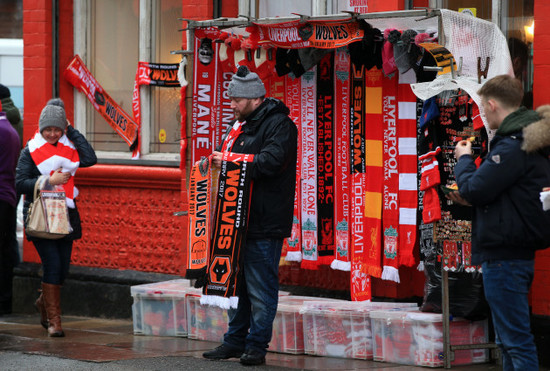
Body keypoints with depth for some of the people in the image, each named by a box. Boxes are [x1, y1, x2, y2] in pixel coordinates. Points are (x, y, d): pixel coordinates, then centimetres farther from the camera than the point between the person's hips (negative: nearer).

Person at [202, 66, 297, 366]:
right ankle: (235, 341, 23)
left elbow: (270, 162, -23)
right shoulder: (242, 124, 19)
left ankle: (257, 346, 1)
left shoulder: (279, 124, -10)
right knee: (236, 282, 14)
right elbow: (228, 154, 28)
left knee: (260, 287, -5)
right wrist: (218, 159, 6)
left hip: (265, 224, -9)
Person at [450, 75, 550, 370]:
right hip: (517, 254, 11)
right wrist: (473, 200, 14)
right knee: (509, 340, 16)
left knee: (516, 341, -9)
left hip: (504, 257, -11)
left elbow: (474, 189, -20)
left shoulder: (512, 146, -18)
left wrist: (464, 159, -1)